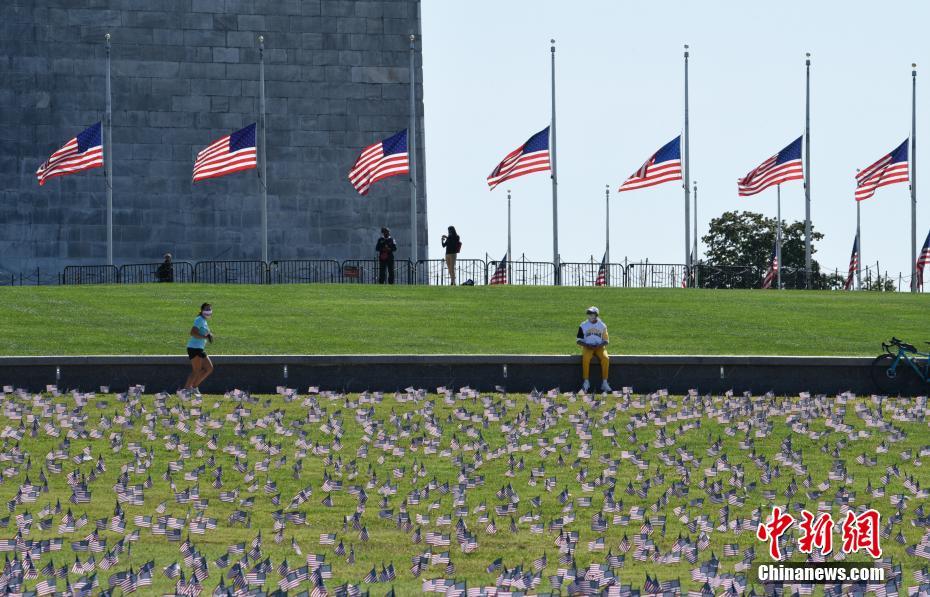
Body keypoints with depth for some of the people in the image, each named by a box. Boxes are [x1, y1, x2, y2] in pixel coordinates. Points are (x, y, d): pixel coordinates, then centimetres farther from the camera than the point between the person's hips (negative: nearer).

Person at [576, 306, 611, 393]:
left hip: (599, 347, 1)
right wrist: (587, 345, -14)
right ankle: (586, 382, -26)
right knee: (586, 358, -33)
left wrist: (599, 346, -13)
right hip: (587, 347, -1)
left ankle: (604, 382, -23)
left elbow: (606, 341, 7)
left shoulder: (602, 326, 5)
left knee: (605, 358, -29)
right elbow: (578, 340, 4)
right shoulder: (583, 325, 3)